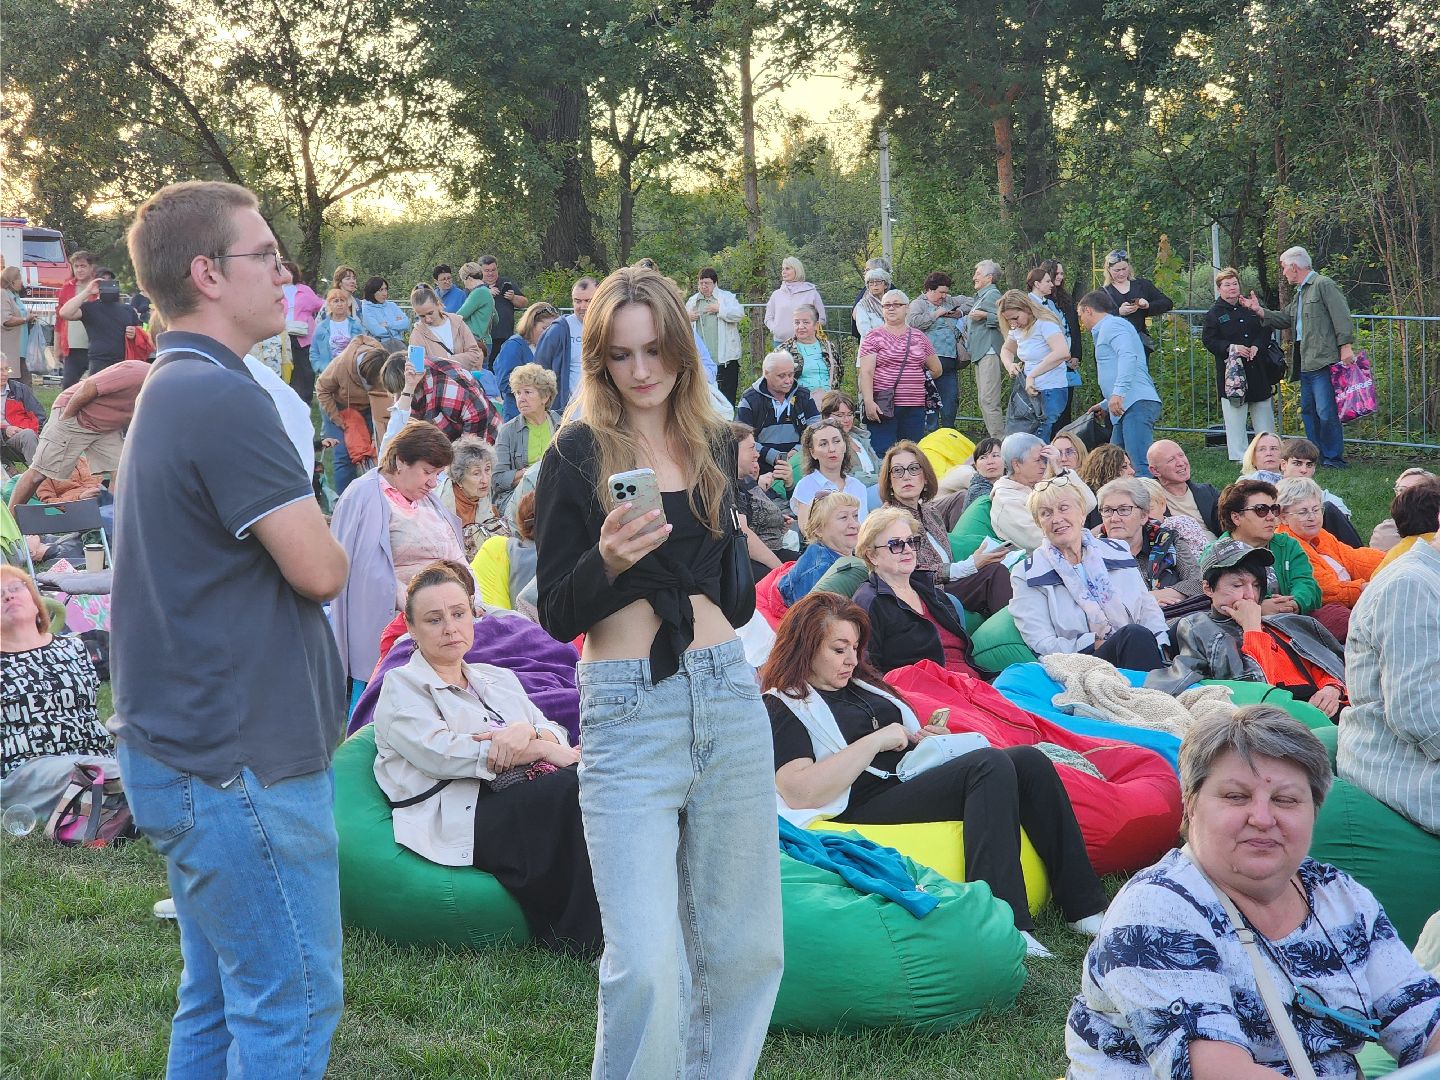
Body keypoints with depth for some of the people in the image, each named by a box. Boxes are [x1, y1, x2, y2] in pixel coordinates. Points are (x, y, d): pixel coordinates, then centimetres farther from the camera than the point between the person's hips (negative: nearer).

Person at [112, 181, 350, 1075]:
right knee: (292, 1008, -2)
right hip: (243, 759, -10)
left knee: (220, 998, 18)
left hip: (186, 747, 10)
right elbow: (320, 570, -18)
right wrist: (331, 549, 2)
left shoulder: (166, 390, 14)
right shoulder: (223, 398, -19)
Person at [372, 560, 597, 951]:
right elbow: (442, 753, -9)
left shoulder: (499, 679, 28)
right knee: (578, 786, -30)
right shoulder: (402, 686, 9)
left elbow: (556, 734, 15)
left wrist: (527, 731, -12)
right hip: (462, 819, -6)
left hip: (527, 802, 6)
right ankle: (580, 936, -28)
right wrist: (544, 750, -10)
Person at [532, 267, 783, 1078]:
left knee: (746, 944, 11)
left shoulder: (719, 446, 11)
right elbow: (556, 615, -5)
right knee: (648, 966, -10)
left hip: (728, 702, 5)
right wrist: (607, 561, -21)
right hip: (628, 714, -4)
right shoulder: (578, 455, -2)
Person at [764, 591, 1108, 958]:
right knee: (990, 764, -28)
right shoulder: (783, 707, 0)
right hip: (872, 803, -8)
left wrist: (927, 737, 10)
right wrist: (875, 741, -13)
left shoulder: (860, 684, 25)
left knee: (1029, 761, -13)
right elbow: (799, 793, -16)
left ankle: (1085, 907, -15)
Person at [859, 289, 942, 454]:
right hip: (884, 407, -4)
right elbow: (866, 372, -7)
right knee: (882, 453, -11)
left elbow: (936, 369, 24)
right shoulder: (874, 337, 3)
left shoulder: (919, 338, 14)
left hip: (915, 407, 4)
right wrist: (869, 401, -18)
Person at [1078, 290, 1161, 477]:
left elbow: (1128, 356, -21)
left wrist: (1118, 393, -29)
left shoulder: (1112, 325, -1)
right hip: (1128, 408, 11)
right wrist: (1105, 405, 52)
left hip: (1137, 405, -11)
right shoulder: (1105, 330, 31)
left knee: (1140, 467, -21)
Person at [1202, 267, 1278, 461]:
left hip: (1257, 368, 4)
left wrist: (1256, 346, -7)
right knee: (1235, 415, -4)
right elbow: (1208, 339, -6)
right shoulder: (1214, 313, -1)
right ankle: (1238, 455, 2)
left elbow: (1265, 331, 12)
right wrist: (1231, 348, -18)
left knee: (1264, 413, 9)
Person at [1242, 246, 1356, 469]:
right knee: (1308, 410, 12)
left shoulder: (1323, 285, -5)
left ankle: (1333, 457, -4)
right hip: (1305, 363, 10)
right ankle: (1315, 456, 18)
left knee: (1326, 411, -10)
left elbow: (1341, 316, -13)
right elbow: (1284, 319, 28)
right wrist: (1260, 310, 19)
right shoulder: (1300, 293, 24)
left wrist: (1346, 346, -20)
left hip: (1323, 361, -10)